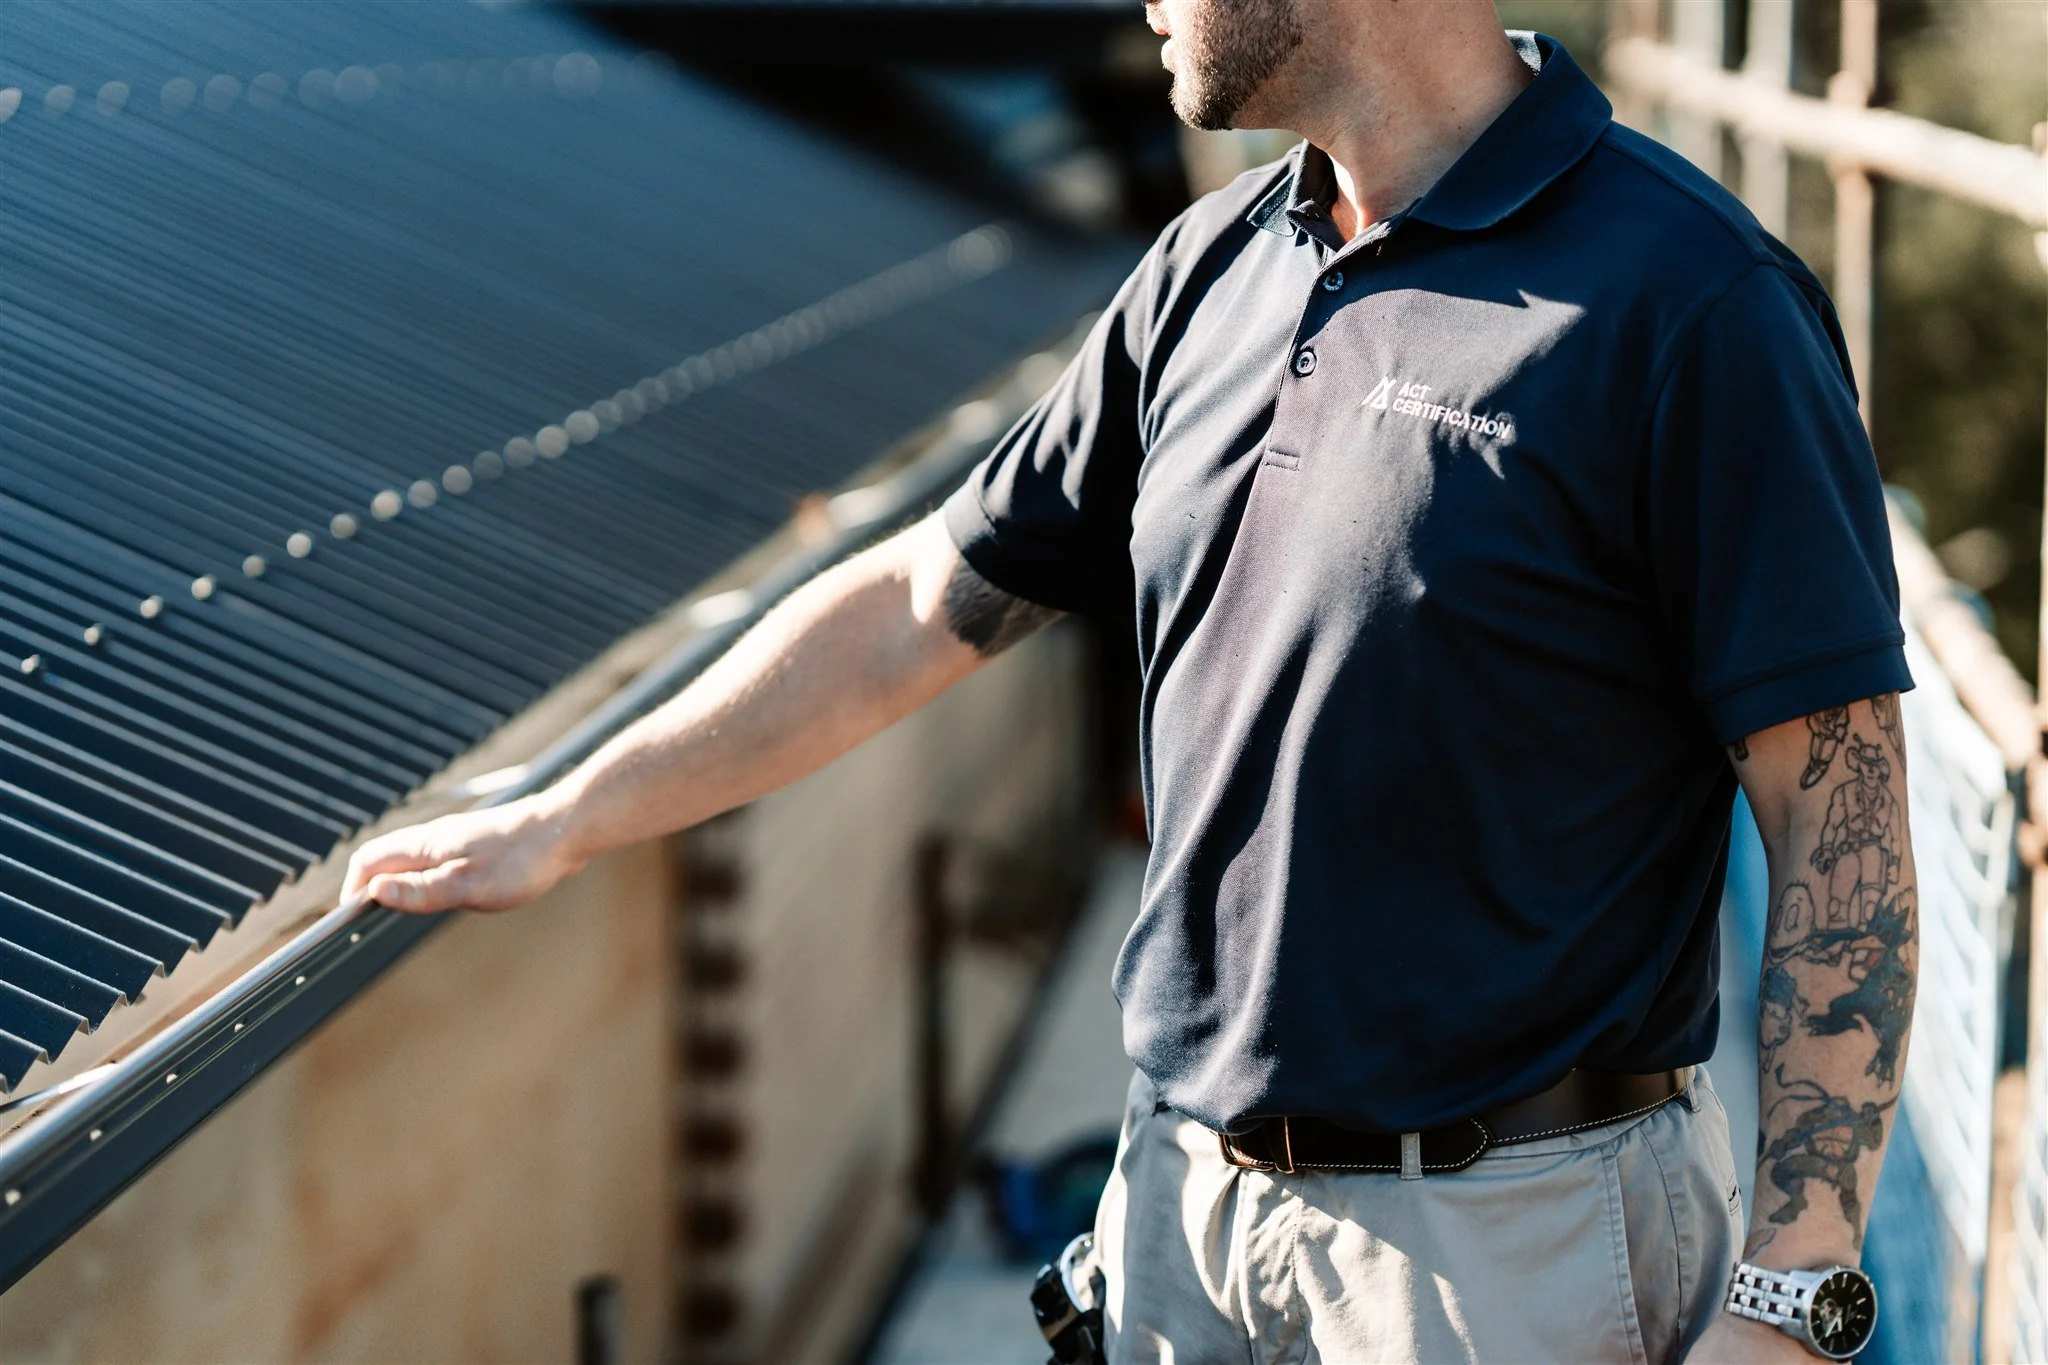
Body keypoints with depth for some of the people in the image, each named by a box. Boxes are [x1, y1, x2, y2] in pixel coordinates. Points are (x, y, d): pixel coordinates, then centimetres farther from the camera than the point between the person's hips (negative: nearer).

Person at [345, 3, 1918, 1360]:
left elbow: (1842, 816, -16)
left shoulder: (1685, 302, -15)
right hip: (1188, 1192, 7)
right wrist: (565, 820, 21)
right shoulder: (1212, 272, 7)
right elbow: (926, 604, 17)